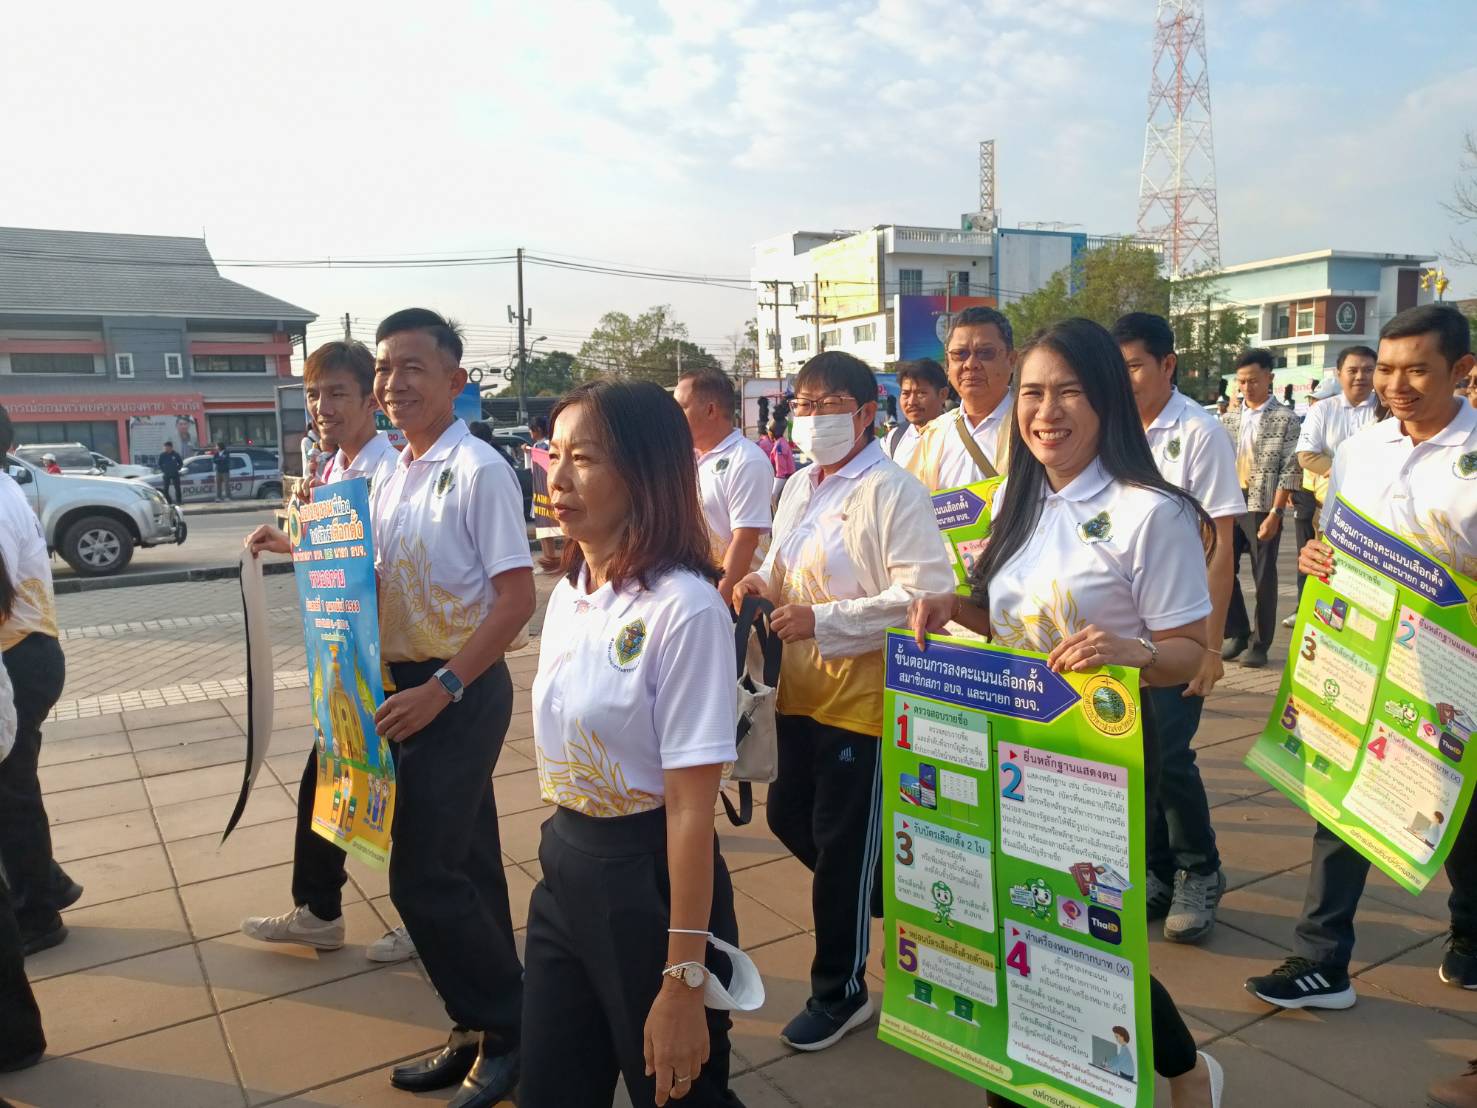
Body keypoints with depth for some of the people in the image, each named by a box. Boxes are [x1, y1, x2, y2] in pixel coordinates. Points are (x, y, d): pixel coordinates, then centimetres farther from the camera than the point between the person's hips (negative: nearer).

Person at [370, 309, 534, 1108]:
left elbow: (517, 599, -19)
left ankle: (502, 1028, 16)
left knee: (423, 875, -4)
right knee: (463, 864, 16)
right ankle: (484, 1030, 30)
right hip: (409, 684, 8)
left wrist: (440, 689, -21)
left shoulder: (479, 471, -15)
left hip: (460, 690, -8)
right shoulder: (391, 476, 9)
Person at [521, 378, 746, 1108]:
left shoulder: (684, 609, -22)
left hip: (649, 877, -7)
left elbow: (691, 809, -21)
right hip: (564, 865, 8)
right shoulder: (568, 592, 3)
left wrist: (683, 983, -19)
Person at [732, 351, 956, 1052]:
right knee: (788, 815, 18)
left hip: (862, 692, -8)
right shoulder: (799, 488, 10)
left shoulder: (891, 490, -15)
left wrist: (822, 619, -25)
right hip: (801, 686, 8)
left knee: (842, 843, 5)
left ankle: (840, 992, 26)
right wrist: (763, 581, 0)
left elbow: (925, 592, -23)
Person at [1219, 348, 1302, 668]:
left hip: (1263, 509, -5)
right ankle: (1237, 634, 23)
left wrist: (1275, 514, -14)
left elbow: (1291, 471, -8)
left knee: (1263, 578, 3)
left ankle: (1260, 644, 14)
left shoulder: (1285, 419, -5)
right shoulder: (1229, 418, 10)